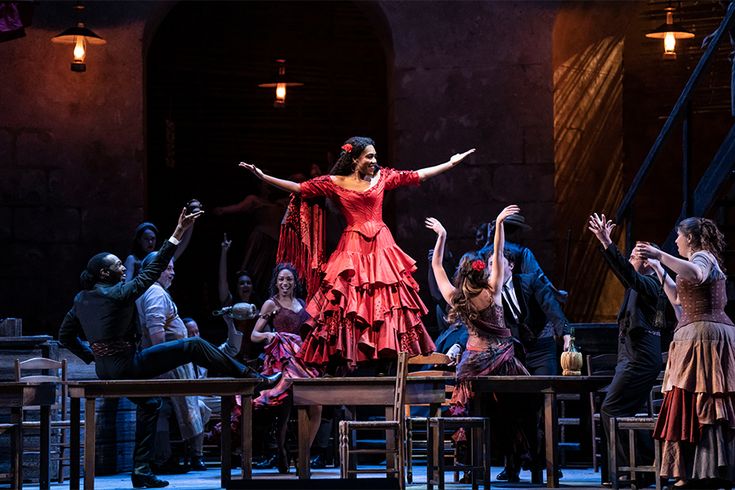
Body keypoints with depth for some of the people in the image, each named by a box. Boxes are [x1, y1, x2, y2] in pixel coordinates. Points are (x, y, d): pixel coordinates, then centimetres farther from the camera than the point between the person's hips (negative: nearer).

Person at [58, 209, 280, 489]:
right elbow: (152, 271, -17)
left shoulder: (82, 299, 6)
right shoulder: (117, 293, -16)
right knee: (193, 347, -6)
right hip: (127, 365, -8)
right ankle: (252, 377, -3)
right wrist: (179, 234, -16)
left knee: (149, 404, 29)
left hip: (105, 371, 8)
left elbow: (65, 336, 12)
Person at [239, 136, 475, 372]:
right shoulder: (334, 183, 3)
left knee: (387, 304, -3)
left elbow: (419, 175, 13)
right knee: (348, 306, -6)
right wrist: (263, 176, -3)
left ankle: (386, 361, 0)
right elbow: (299, 188, 3)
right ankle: (343, 362, -4)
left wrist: (451, 163, 12)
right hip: (353, 249, -2)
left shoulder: (382, 176, 9)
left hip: (381, 246, 2)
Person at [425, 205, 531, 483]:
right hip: (501, 358, -2)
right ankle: (513, 464, 5)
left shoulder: (454, 298, -2)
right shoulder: (491, 293, -9)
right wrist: (499, 224, -7)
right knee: (508, 411, 6)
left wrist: (441, 236, 13)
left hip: (473, 359, 2)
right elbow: (498, 255, -7)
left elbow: (437, 266, 9)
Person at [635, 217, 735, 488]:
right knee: (711, 408, 7)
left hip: (701, 334, -10)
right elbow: (679, 298, 33)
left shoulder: (702, 257, -4)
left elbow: (696, 274, -31)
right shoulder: (705, 260, 25)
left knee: (699, 405, -13)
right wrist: (657, 268, 35)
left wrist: (660, 255, -33)